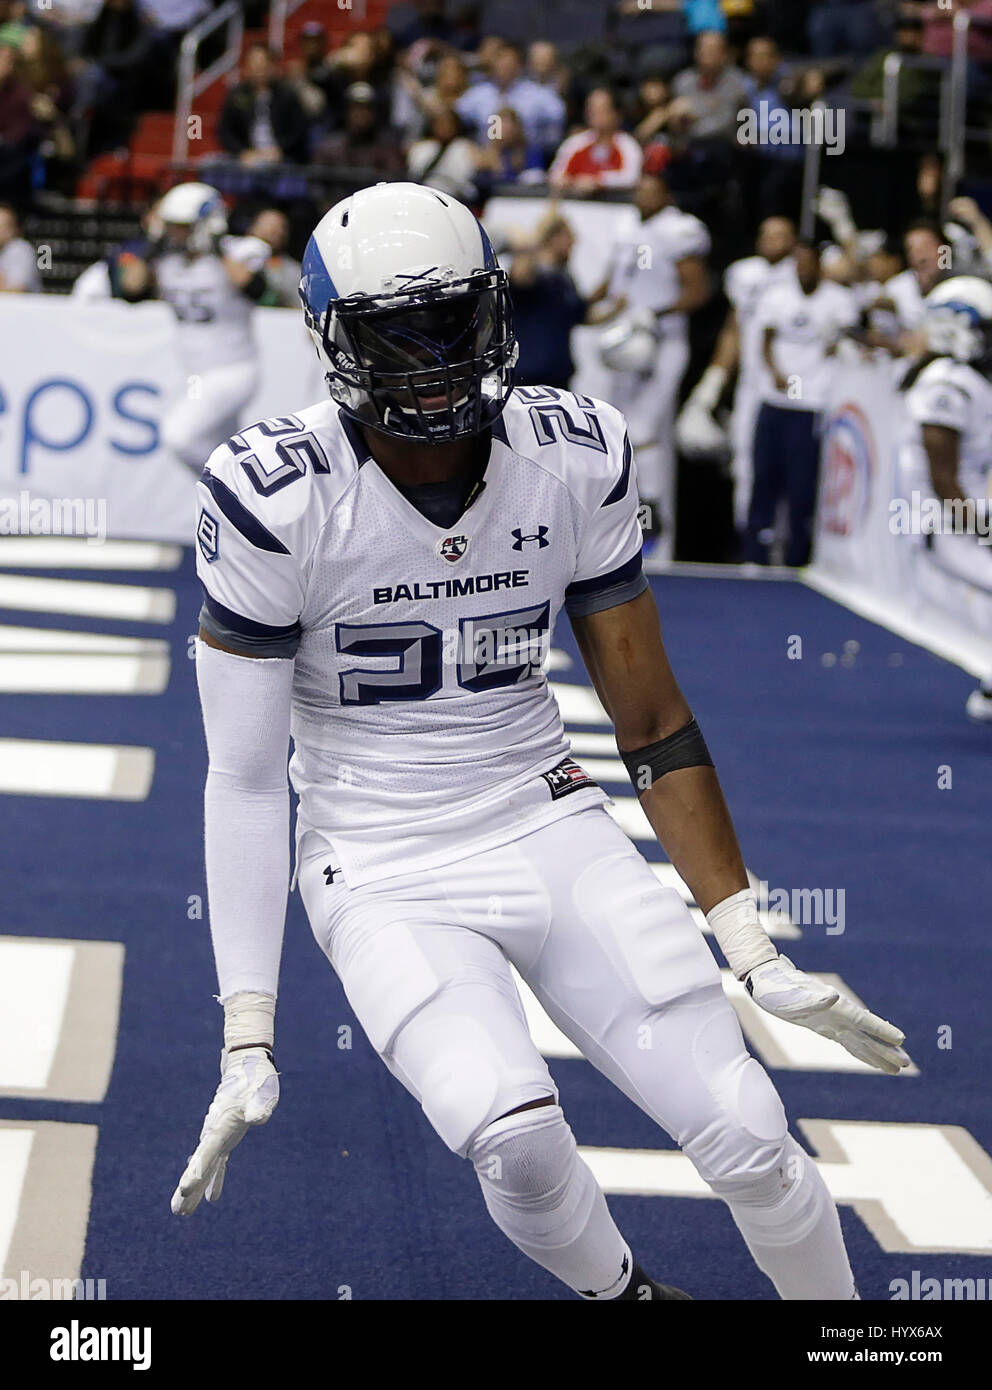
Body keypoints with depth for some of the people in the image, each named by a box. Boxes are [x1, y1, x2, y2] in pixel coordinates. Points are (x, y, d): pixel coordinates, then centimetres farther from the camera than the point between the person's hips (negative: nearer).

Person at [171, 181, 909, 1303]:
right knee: (513, 1135, -28)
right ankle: (620, 1292, 5)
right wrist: (247, 1042, -12)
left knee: (747, 1137, -10)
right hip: (386, 874, -3)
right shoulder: (277, 500, -15)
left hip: (548, 828, 3)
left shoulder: (576, 460, -5)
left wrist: (757, 957, 1)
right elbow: (244, 778, -9)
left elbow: (653, 724, 3)